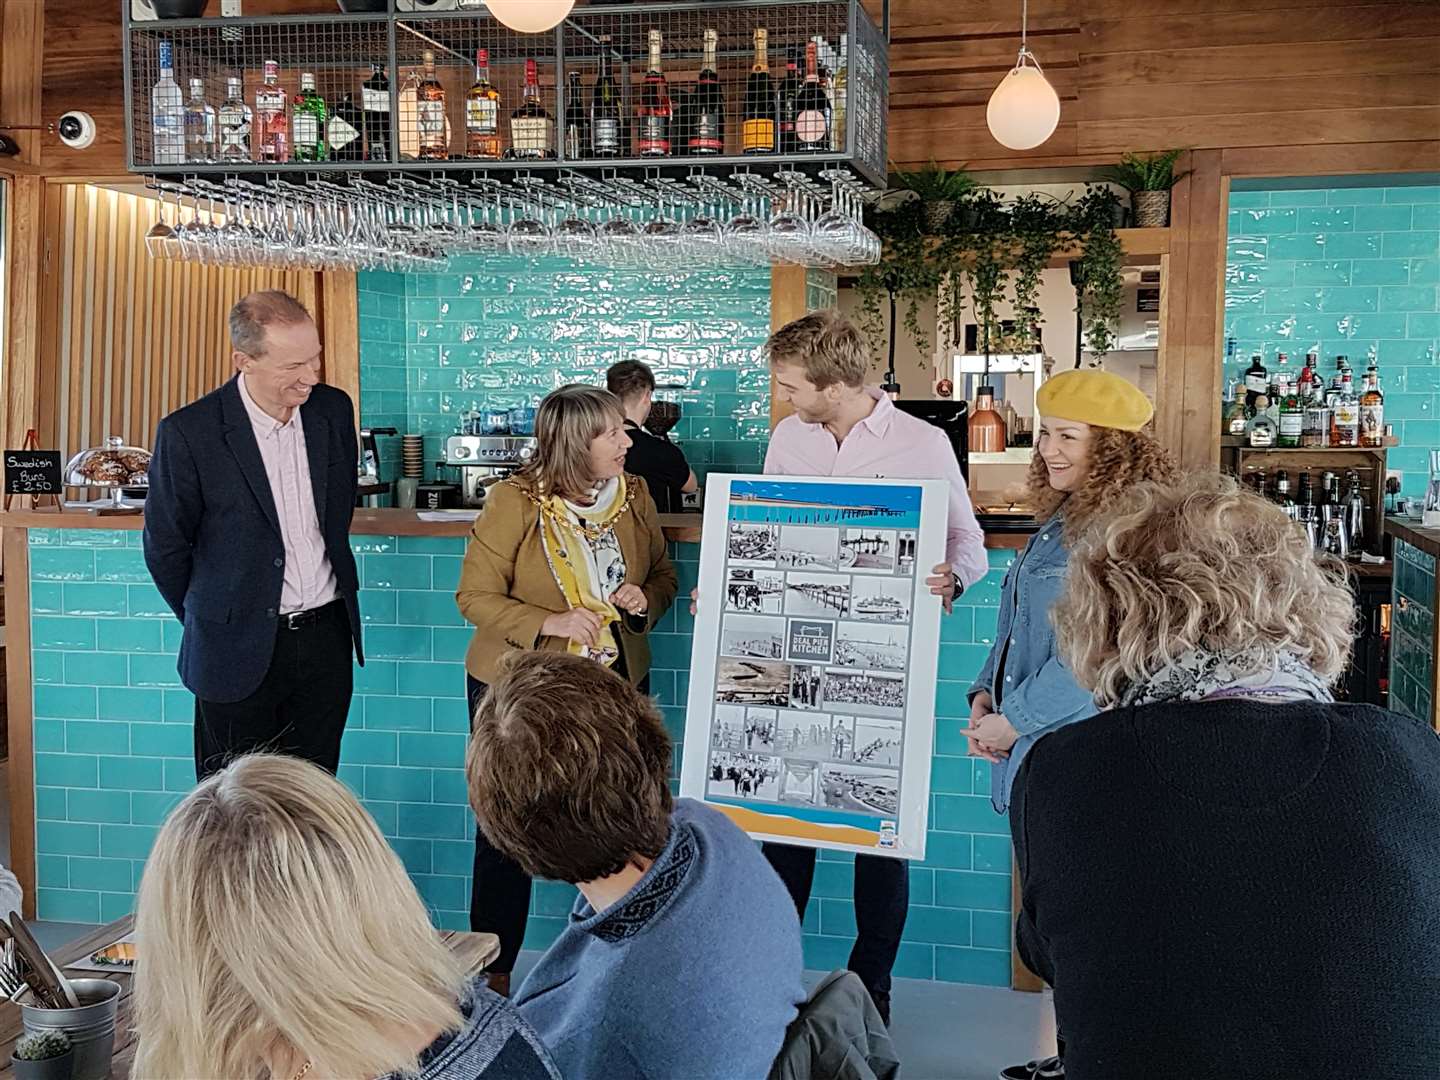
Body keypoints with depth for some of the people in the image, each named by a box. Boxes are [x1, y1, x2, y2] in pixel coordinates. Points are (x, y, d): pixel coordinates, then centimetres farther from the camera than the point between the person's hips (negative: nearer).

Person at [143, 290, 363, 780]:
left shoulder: (334, 409, 0)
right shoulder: (188, 433, -14)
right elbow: (165, 546, -2)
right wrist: (208, 622, 8)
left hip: (326, 638, 4)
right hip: (241, 649, -4)